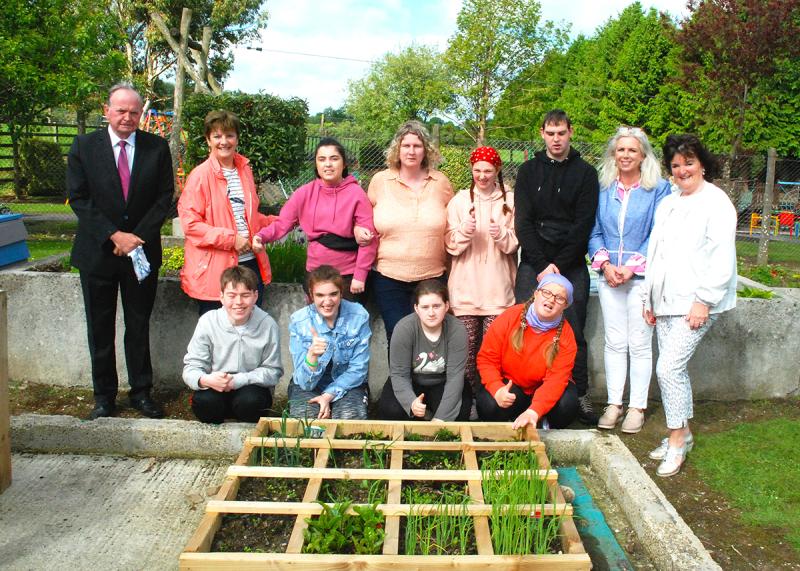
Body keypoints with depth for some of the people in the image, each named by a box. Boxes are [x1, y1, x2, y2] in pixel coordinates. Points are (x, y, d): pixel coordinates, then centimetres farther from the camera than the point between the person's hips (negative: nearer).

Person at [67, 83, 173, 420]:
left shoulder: (157, 148, 1)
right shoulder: (84, 147, 0)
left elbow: (164, 197, -1)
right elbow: (78, 199, -4)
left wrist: (137, 236, -11)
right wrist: (114, 236, -13)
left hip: (142, 251, 0)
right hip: (97, 252, 0)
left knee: (139, 326, 9)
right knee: (100, 328, 8)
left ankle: (141, 392, 21)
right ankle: (104, 396, 22)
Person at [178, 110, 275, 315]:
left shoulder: (245, 170, 11)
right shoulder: (201, 175, -8)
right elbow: (189, 223, -13)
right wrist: (230, 238, -18)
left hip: (250, 262, 6)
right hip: (214, 270, -5)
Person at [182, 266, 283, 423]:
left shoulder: (267, 325, -10)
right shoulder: (207, 321, -8)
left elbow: (273, 371, -7)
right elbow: (191, 367, -7)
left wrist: (239, 380, -21)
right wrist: (205, 380, -30)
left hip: (250, 388, -1)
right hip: (214, 388, 1)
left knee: (250, 402, -32)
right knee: (203, 401, -29)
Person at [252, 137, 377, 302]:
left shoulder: (356, 193, -9)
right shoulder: (305, 193, 1)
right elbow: (282, 223, -1)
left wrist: (360, 275, -12)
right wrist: (261, 236, -21)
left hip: (349, 275, -3)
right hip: (315, 272, 3)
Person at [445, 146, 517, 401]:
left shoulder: (509, 200, 8)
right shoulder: (460, 200, 9)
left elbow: (514, 244, 7)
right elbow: (451, 245, 5)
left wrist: (502, 235, -14)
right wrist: (464, 230, -15)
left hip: (497, 287, 0)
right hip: (465, 287, 1)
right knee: (466, 346, 0)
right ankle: (468, 394, 12)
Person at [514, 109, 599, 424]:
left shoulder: (585, 173, 6)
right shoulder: (529, 170, 10)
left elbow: (584, 225, -2)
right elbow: (522, 221, 1)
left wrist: (559, 265, -11)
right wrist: (542, 265, -9)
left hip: (571, 265, -1)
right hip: (533, 264, 1)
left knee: (573, 333, 1)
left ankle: (581, 397, 12)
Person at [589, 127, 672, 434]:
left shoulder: (658, 189, -2)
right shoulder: (604, 189, 9)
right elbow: (595, 233, 8)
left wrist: (632, 267, -14)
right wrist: (605, 264, -8)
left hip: (643, 275, -3)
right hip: (609, 274, 3)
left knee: (639, 344, 2)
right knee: (614, 342, 8)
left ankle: (637, 407, 13)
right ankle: (614, 403, 17)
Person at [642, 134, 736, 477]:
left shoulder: (716, 202, -6)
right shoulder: (667, 204, 17)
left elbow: (723, 259, -13)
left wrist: (704, 301, -17)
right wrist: (649, 298, 16)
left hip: (695, 303, -7)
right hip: (665, 301, 7)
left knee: (669, 367, -12)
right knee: (674, 368, 11)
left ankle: (677, 439, 2)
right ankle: (682, 433, 24)